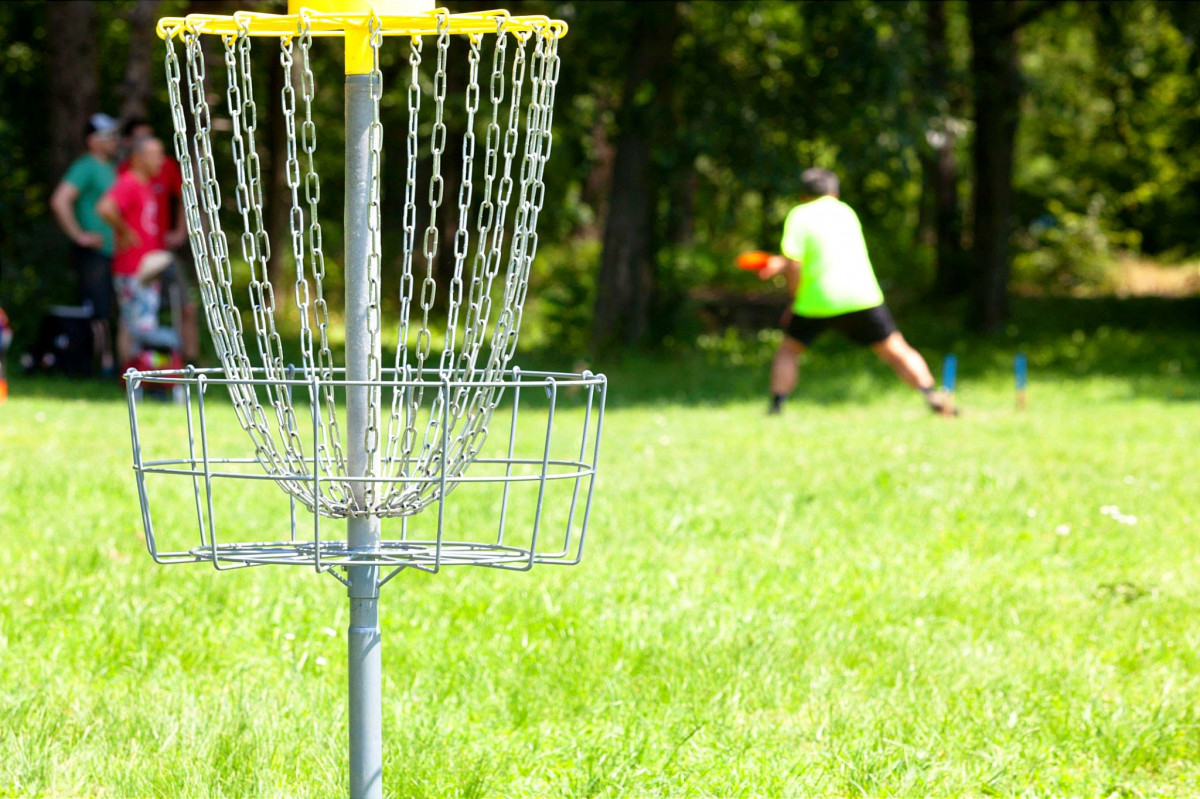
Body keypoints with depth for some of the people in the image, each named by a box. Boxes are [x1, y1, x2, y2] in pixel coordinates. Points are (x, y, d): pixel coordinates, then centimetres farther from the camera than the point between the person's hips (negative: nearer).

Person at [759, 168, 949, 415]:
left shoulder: (799, 216, 2)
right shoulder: (845, 212, 17)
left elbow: (794, 264, -9)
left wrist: (795, 301, 4)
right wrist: (782, 263, 27)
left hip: (818, 300, -2)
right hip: (862, 295, 2)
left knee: (788, 350, 16)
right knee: (896, 352, 6)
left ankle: (776, 405, 1)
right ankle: (931, 395, -12)